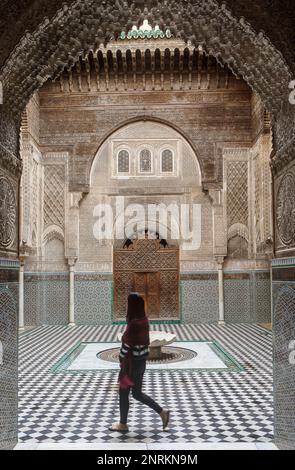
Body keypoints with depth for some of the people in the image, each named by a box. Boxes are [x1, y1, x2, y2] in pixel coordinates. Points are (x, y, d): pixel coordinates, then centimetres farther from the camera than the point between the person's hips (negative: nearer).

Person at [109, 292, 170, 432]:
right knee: (137, 393, 20)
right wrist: (141, 360, 19)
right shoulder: (144, 321, 2)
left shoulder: (133, 324, -25)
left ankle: (123, 424, 25)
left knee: (123, 393, 11)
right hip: (141, 362, 9)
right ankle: (162, 412, 17)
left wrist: (122, 365, -10)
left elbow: (126, 346, -21)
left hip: (131, 363, -9)